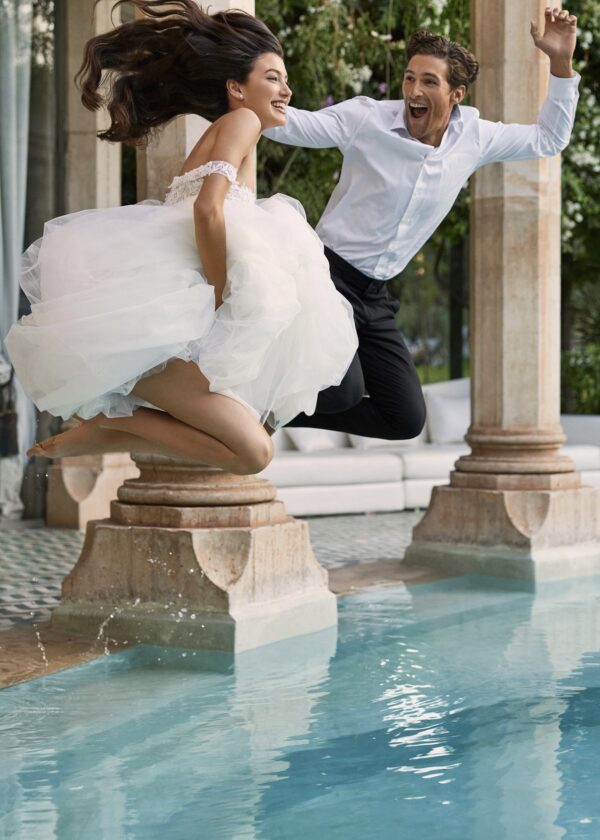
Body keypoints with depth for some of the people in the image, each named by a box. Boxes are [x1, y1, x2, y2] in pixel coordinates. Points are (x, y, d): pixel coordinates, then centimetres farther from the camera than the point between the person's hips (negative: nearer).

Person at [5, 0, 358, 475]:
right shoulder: (241, 120, -1)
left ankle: (113, 414, 5)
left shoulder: (225, 134, 27)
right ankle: (108, 424, -11)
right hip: (150, 324, -10)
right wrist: (221, 300, -14)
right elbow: (207, 210, -18)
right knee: (253, 451, -19)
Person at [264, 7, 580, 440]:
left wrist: (561, 62, 4)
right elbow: (291, 124, -11)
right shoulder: (367, 118, -11)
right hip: (329, 276, -6)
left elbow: (549, 139, 14)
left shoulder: (475, 136, 3)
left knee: (406, 418, 5)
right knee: (341, 393, -26)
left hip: (375, 297, 6)